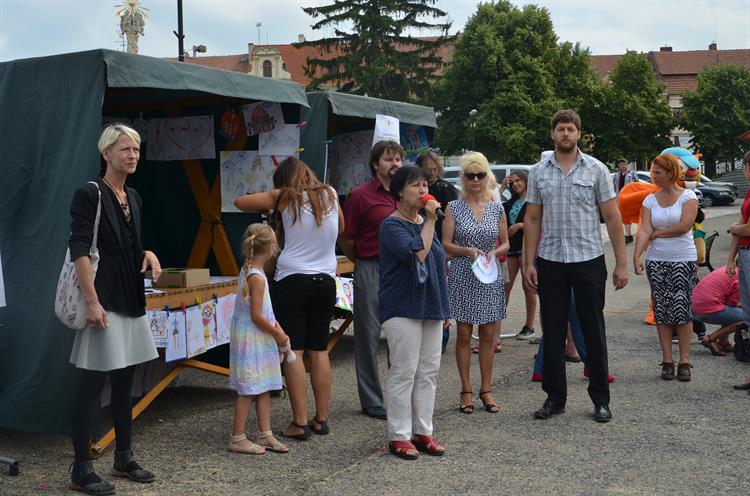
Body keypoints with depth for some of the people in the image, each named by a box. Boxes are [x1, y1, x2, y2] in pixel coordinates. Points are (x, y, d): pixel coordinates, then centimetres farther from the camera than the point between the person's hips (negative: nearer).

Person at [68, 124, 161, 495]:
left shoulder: (133, 197, 13)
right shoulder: (90, 194, -9)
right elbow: (79, 250, -16)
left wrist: (147, 254, 2)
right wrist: (92, 302, -23)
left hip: (130, 299, 8)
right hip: (103, 300, -8)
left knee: (124, 382, 13)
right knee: (92, 384, -5)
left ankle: (124, 458, 24)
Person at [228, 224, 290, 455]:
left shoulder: (248, 271, 9)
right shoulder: (257, 277, -20)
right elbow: (256, 316, -21)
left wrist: (277, 328, 6)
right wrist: (277, 334, -9)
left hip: (259, 340, 9)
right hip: (252, 339, -9)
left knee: (264, 388, 12)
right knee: (248, 389, -2)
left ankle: (266, 434, 18)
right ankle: (238, 438, 6)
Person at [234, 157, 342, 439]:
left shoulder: (285, 197, -3)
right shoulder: (330, 195, 8)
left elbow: (240, 202, 5)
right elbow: (340, 229, 26)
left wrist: (267, 210, 19)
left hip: (292, 279, -4)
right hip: (326, 281, 4)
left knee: (294, 352, -1)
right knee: (319, 351, 11)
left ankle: (300, 422, -2)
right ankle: (321, 418, 16)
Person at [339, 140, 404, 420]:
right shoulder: (360, 196, -5)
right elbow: (345, 240, -1)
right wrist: (365, 263, 7)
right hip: (370, 271, -4)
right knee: (369, 336, 3)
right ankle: (371, 400, 13)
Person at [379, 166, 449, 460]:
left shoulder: (425, 222, 15)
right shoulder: (392, 225, -9)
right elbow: (417, 254, -24)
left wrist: (443, 307, 21)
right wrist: (430, 221, -18)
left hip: (430, 308, 8)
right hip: (403, 309, -8)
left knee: (429, 372, 9)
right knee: (404, 373, -4)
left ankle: (423, 432, 18)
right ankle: (399, 436, 5)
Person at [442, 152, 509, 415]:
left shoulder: (497, 208, 6)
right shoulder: (454, 208, 0)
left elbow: (505, 243, 12)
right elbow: (446, 244, -2)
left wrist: (494, 253, -8)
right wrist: (469, 251, -18)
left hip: (490, 278, 2)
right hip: (462, 277, -2)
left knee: (488, 336, 6)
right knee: (464, 335, 4)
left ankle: (486, 389, 17)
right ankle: (466, 390, 13)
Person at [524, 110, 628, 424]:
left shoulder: (596, 169, 0)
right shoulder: (539, 172, 6)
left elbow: (612, 217, -1)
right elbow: (532, 219, 7)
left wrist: (621, 263, -6)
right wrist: (529, 262, 0)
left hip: (589, 260, -2)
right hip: (550, 262, 2)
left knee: (593, 332, 5)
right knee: (552, 333, 7)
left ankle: (601, 399, 15)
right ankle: (555, 397, 18)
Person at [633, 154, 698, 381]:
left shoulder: (688, 196, -2)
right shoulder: (650, 200, 7)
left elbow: (684, 225, -15)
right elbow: (644, 230, -4)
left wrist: (658, 233, -6)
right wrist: (636, 255, -17)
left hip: (684, 260, -3)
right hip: (656, 261, 3)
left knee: (682, 310, -5)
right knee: (662, 311, 4)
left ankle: (684, 361, 1)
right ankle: (667, 360, 10)